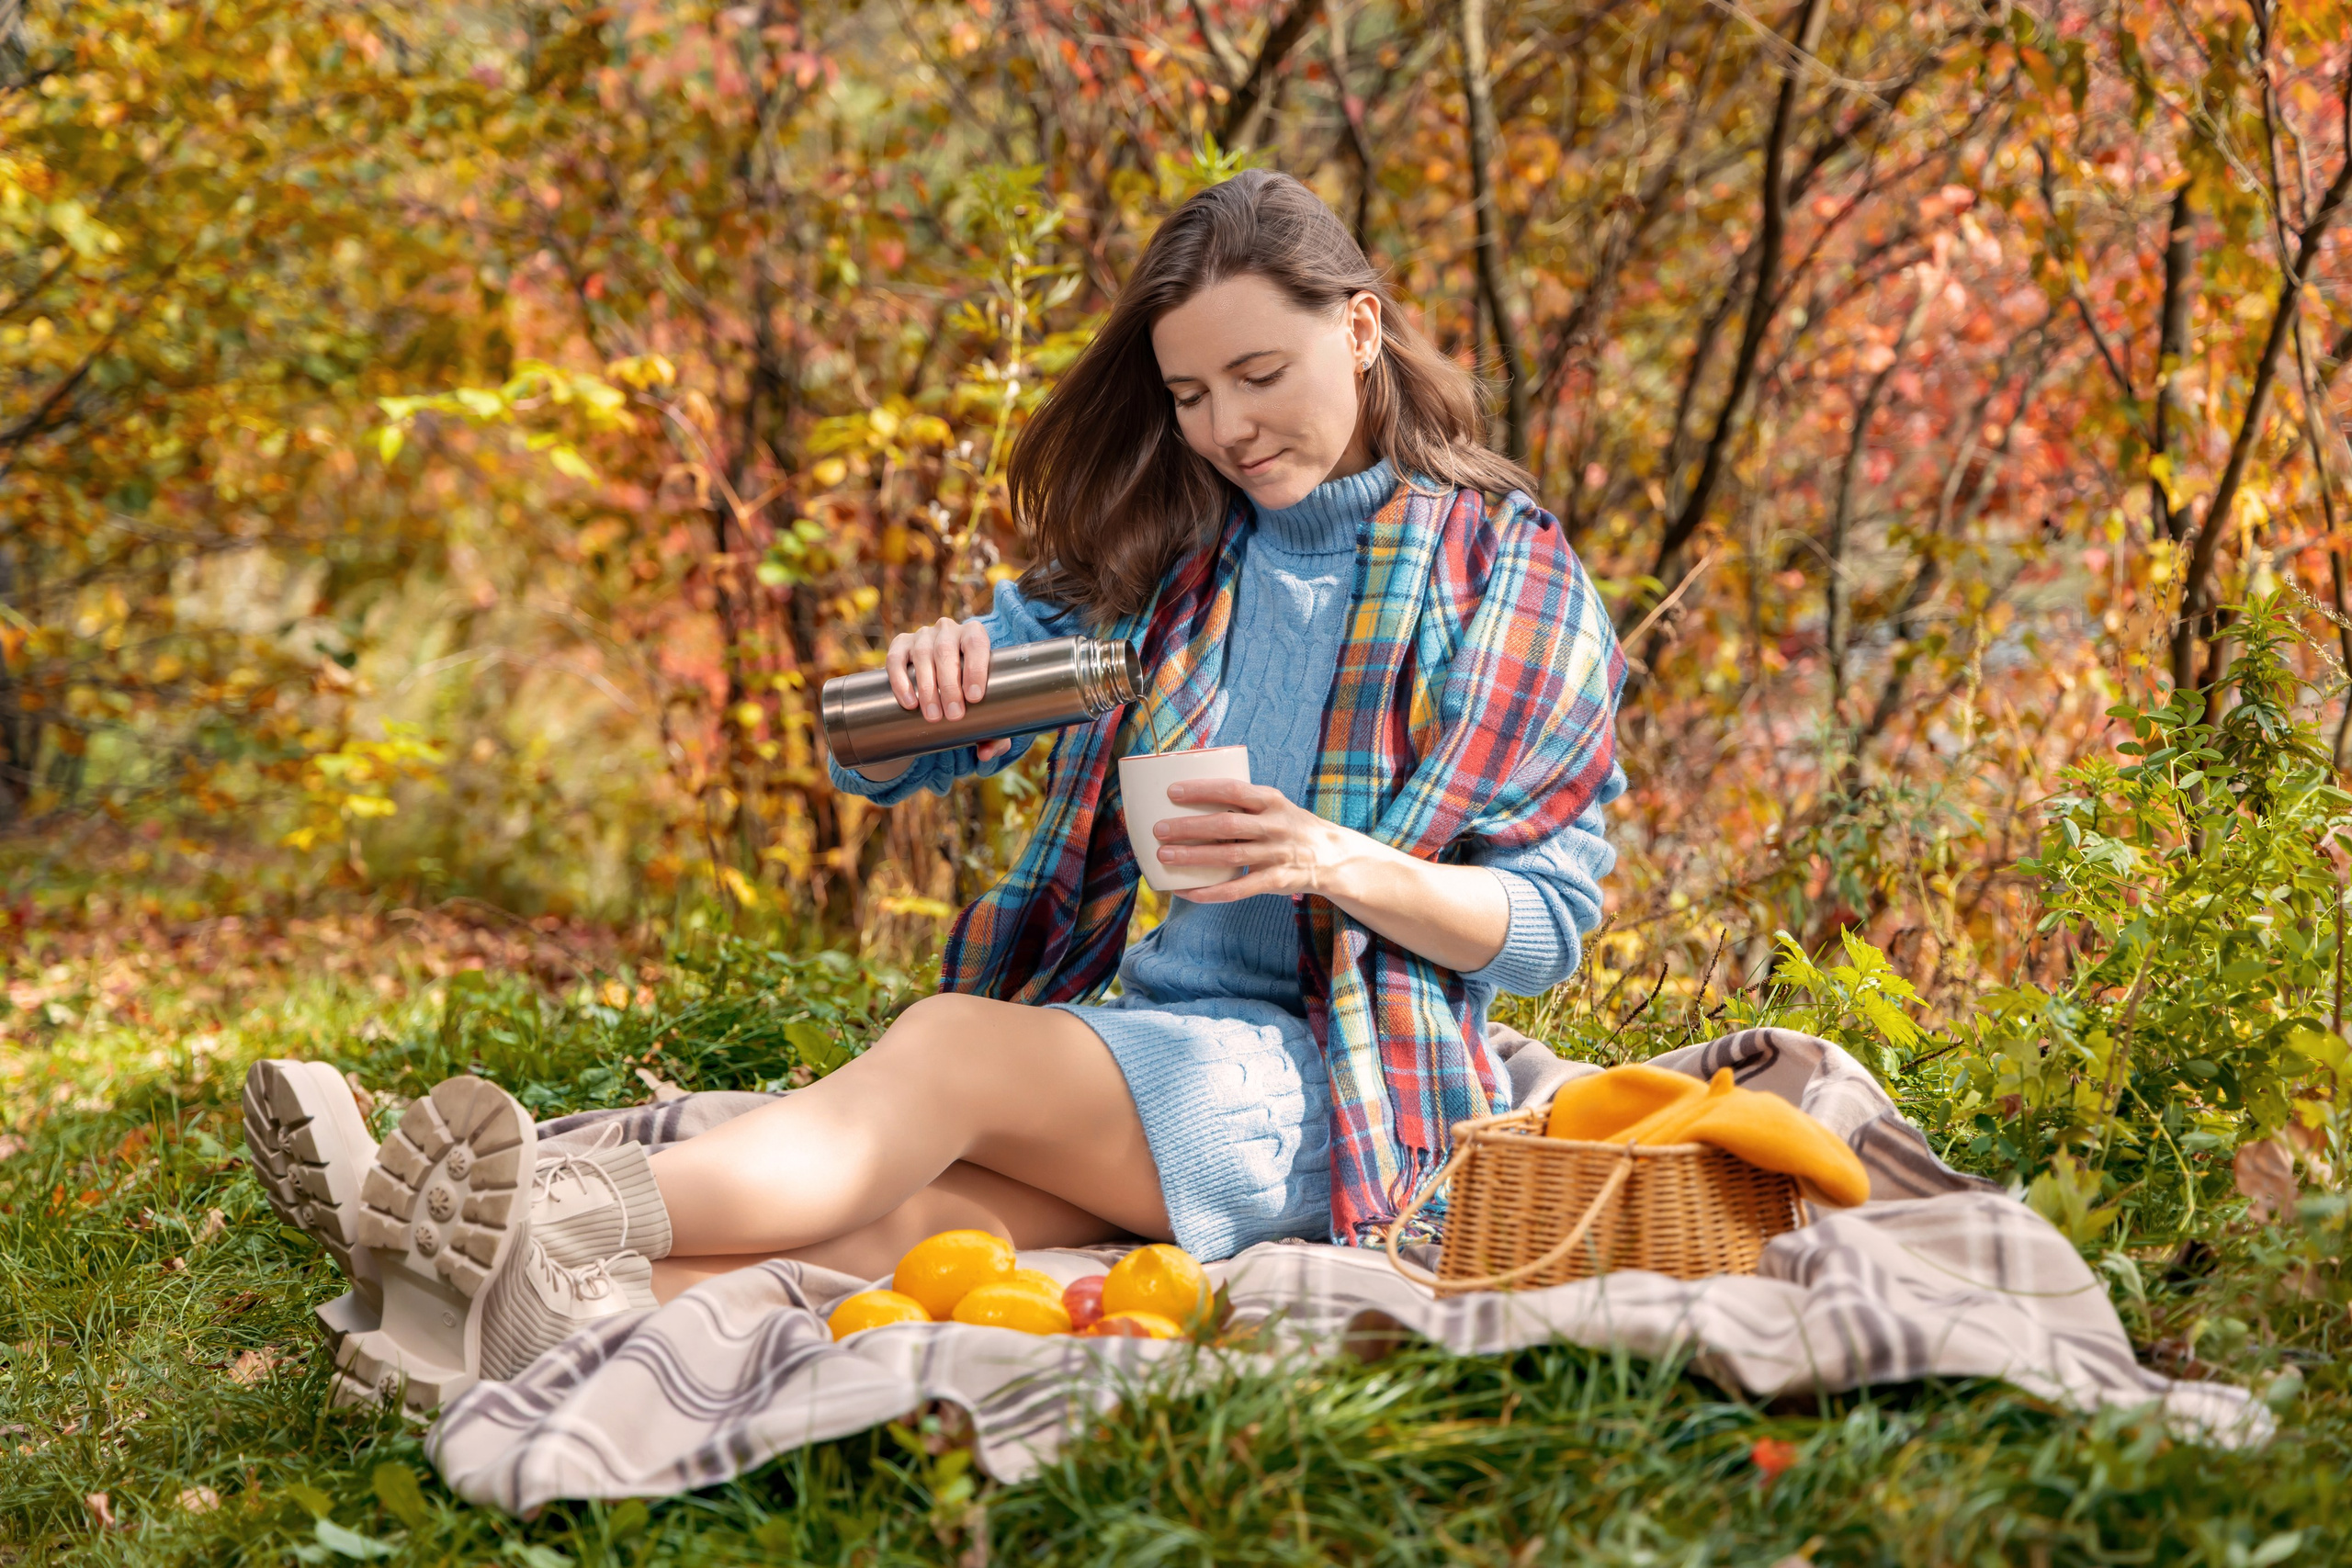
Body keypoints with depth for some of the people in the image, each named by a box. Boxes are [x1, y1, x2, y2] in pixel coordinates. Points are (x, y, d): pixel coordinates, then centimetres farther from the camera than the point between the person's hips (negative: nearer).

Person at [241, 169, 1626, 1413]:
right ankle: (546, 1318, -54)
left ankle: (563, 1219, -48)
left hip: (1332, 1084, -3)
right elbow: (878, 766, 11)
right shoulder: (1156, 552, 12)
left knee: (951, 1046, -31)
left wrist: (1342, 865, -19)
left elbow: (1548, 925, -1)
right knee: (928, 1198, -30)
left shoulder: (1507, 576, 2)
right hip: (1108, 1045, 4)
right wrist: (926, 680, -13)